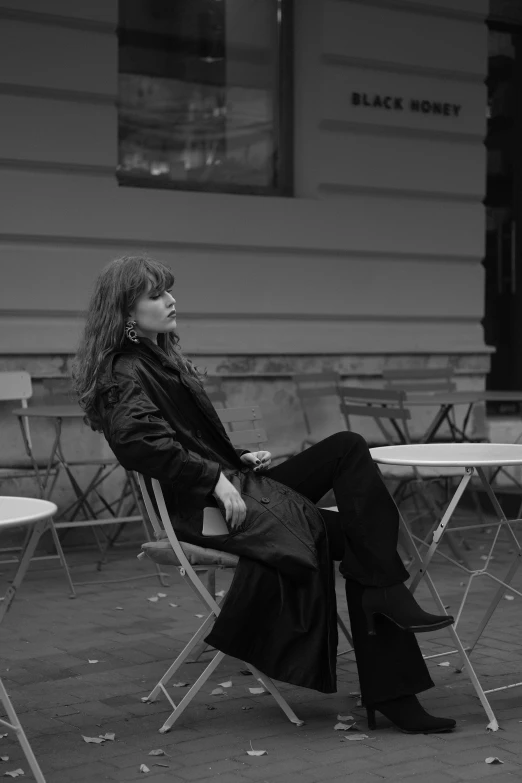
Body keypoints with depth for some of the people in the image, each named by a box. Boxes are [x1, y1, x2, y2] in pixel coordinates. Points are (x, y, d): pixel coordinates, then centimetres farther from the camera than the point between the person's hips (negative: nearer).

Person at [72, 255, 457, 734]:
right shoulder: (125, 375, -7)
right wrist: (216, 479, -25)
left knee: (348, 447, -8)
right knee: (347, 532, -21)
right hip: (202, 510, -10)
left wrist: (240, 459, 10)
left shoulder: (164, 361, 23)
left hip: (233, 485, 10)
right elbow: (140, 439, -27)